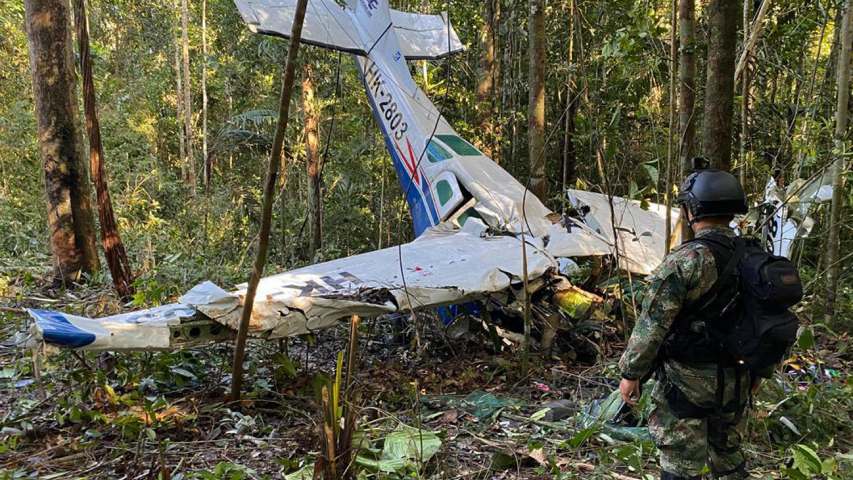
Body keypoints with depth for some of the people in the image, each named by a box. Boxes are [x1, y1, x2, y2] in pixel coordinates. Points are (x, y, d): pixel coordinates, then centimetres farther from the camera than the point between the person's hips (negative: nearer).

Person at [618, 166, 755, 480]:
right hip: (735, 382, 7)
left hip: (688, 380, -7)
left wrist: (630, 372, -10)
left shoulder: (686, 260, -20)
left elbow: (653, 324, -19)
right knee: (729, 454, 22)